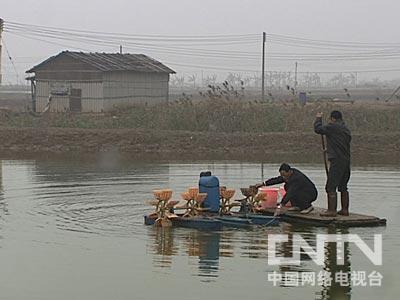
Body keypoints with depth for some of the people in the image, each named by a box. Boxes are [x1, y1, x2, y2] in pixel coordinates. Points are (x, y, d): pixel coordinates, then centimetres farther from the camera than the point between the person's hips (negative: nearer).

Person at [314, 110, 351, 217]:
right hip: (346, 161, 8)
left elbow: (318, 129, -11)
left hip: (336, 161, -8)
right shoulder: (346, 129, 14)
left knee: (331, 187, -6)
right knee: (343, 187, 15)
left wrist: (318, 118, 8)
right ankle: (345, 209, 17)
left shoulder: (333, 127, -10)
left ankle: (331, 210, -9)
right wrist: (329, 150, 33)